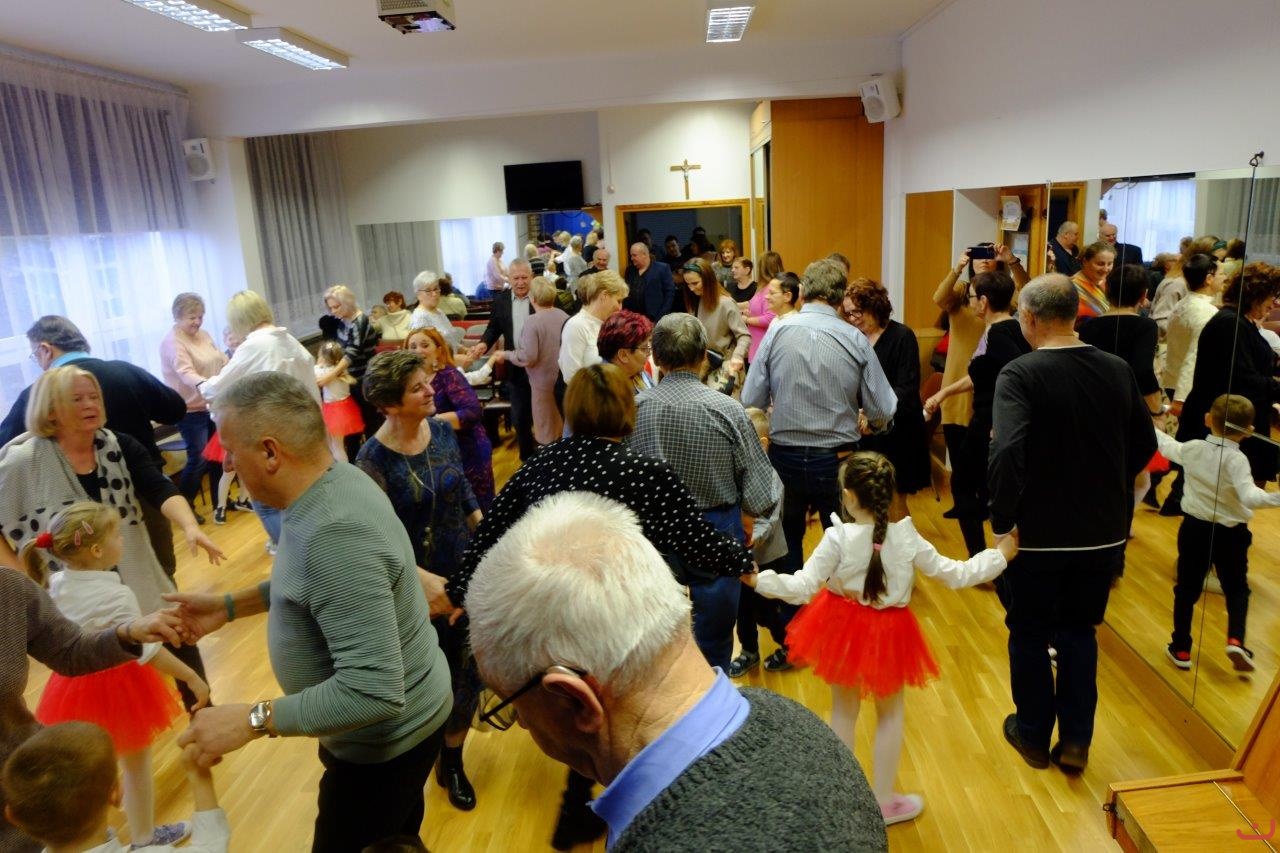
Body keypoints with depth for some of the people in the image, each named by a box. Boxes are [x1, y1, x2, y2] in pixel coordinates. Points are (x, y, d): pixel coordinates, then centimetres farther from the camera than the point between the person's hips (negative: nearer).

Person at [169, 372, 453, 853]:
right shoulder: (333, 483, -6)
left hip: (384, 743, -9)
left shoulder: (336, 535, -37)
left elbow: (373, 691, -38)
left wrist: (251, 721, -31)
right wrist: (229, 606, 8)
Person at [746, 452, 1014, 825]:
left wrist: (760, 580, -16)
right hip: (889, 634, 1)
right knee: (890, 715, 20)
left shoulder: (837, 538, -21)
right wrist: (999, 556, 7)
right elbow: (953, 574, -5)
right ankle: (884, 801, 32)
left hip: (844, 630, 0)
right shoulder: (908, 538, -14)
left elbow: (803, 587, -24)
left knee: (843, 711, 19)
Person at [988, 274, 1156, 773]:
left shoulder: (1020, 374, -19)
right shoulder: (1118, 370, -1)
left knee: (1030, 635, 15)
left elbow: (1006, 453, -31)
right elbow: (1144, 446, 8)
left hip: (1039, 534, -4)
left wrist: (1003, 521, -21)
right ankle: (1076, 740, 26)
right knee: (1079, 631, 21)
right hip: (1104, 532, 5)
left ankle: (1034, 735, 30)